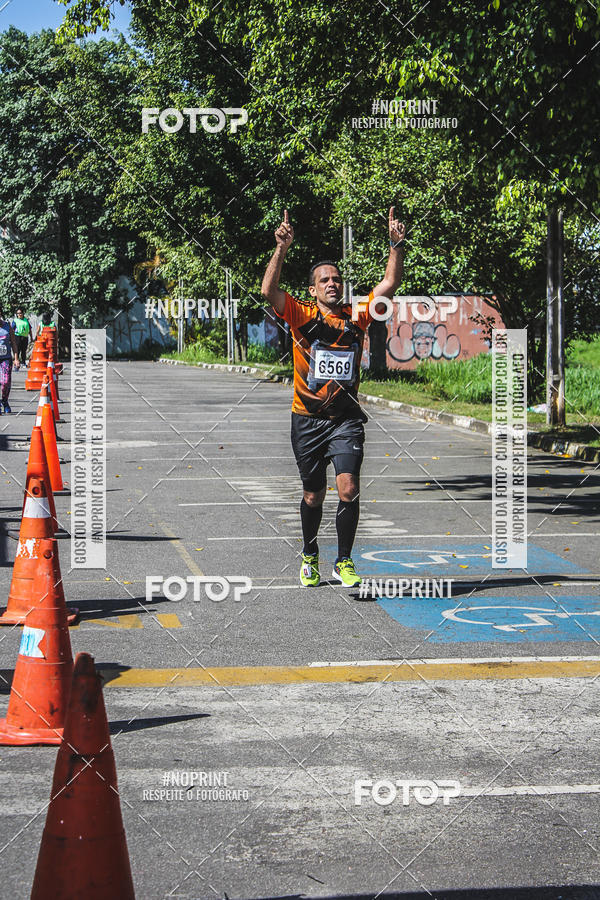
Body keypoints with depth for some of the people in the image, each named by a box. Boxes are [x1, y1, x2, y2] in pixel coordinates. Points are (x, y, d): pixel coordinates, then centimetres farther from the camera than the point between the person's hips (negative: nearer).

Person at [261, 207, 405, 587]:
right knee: (313, 496, 10)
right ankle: (310, 555, 34)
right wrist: (282, 249, -26)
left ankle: (344, 561, 3)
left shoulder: (356, 316, 4)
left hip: (347, 417, 1)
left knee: (348, 489, -14)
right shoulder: (303, 315, -1)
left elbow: (390, 284, -2)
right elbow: (269, 291, -16)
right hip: (308, 418, -1)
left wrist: (396, 246, -14)